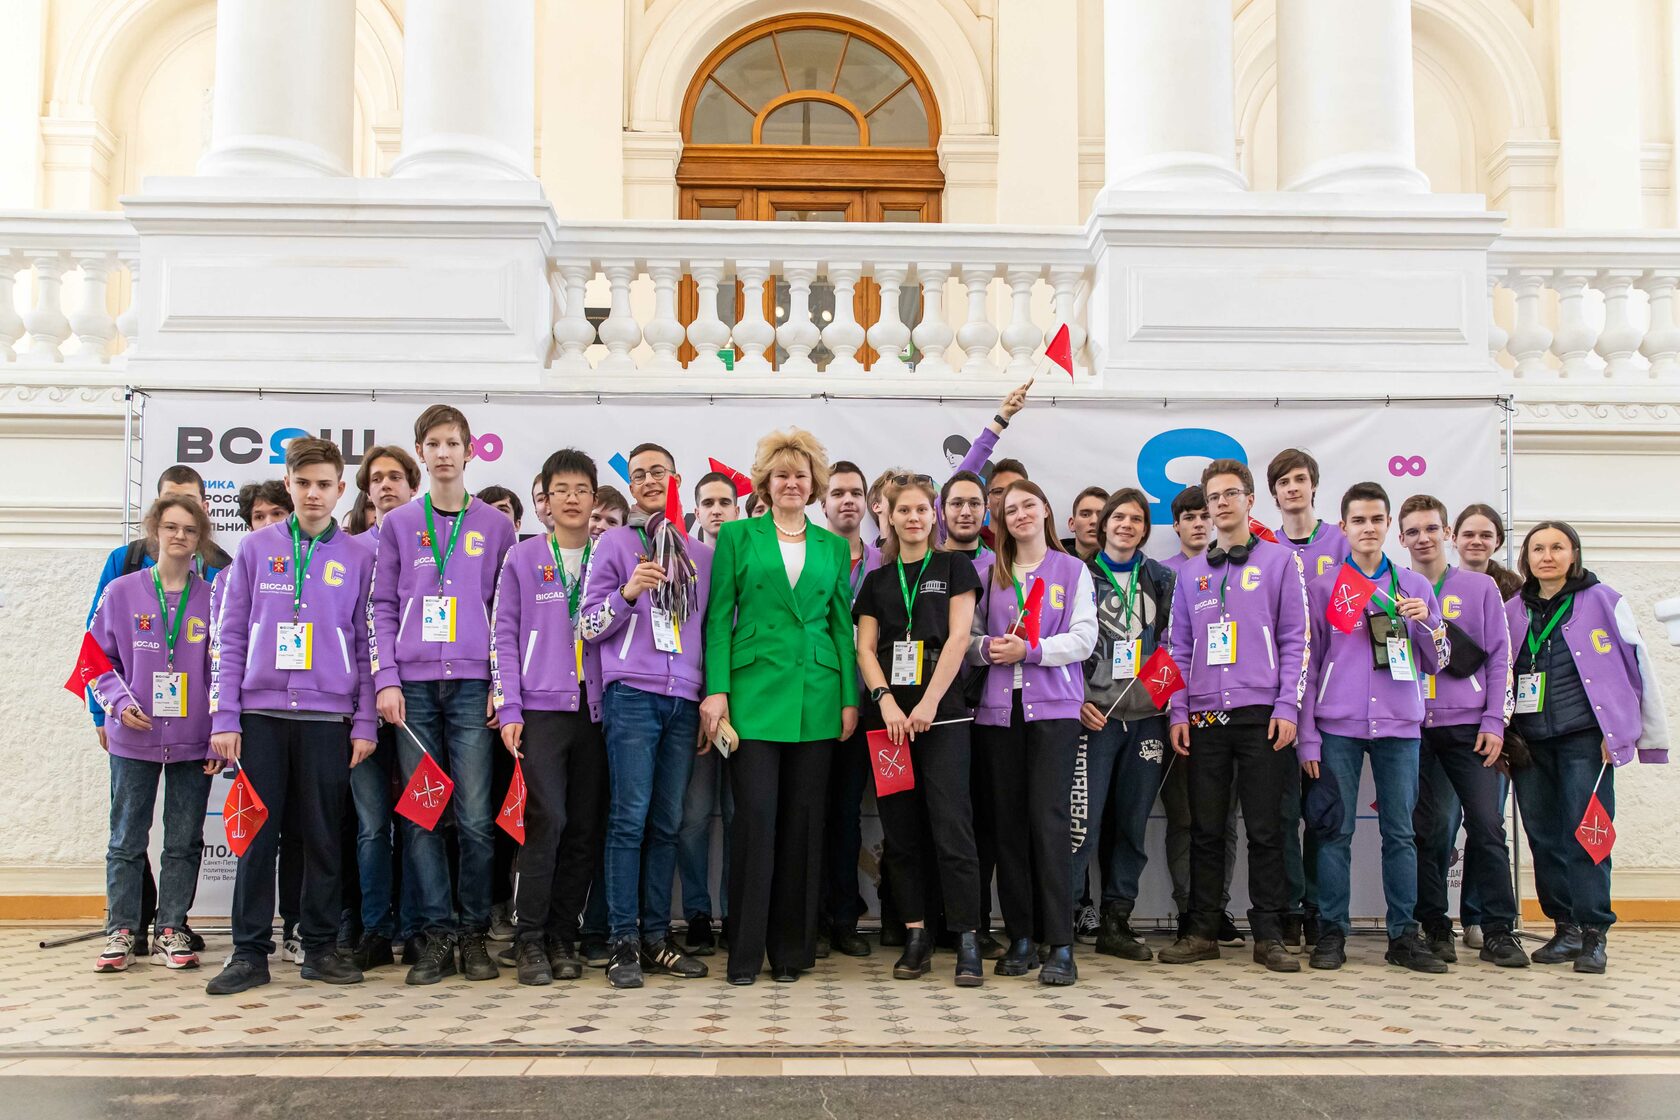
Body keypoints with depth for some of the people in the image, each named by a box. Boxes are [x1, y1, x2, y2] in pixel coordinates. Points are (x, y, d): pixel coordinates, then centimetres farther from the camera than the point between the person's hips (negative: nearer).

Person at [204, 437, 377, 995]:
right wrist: (224, 716, -1)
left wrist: (365, 722, 1)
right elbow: (230, 636, 6)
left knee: (323, 836, 5)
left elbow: (368, 647, 7)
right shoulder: (257, 548, 7)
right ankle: (250, 951, 11)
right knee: (257, 834, 2)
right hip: (261, 713, 0)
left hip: (328, 717, 0)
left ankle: (320, 946, 16)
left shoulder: (358, 557, 6)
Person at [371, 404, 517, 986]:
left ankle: (475, 933, 8)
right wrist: (387, 680, -2)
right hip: (413, 685, 1)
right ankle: (438, 934, 8)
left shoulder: (496, 525, 10)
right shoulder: (398, 524, 12)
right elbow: (382, 608, 9)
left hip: (473, 685, -1)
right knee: (419, 817, 0)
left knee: (475, 819, -4)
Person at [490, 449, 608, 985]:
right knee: (547, 819, -13)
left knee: (586, 828, 3)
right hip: (541, 708, -3)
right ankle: (529, 938, -2)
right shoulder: (522, 559, 7)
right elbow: (503, 636, 4)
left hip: (594, 708, 3)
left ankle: (563, 936, 14)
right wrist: (508, 709, -4)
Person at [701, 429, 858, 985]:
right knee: (756, 817, -8)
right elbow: (718, 618, 3)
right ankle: (745, 951, 2)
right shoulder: (737, 536, 6)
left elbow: (842, 624, 14)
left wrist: (850, 699, 7)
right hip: (754, 692, -3)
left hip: (814, 698, 3)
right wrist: (716, 690, -7)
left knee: (803, 818, 4)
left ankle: (791, 948, 14)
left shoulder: (833, 546, 14)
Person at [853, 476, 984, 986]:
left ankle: (966, 942, -5)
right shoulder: (877, 580, 16)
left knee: (951, 827, -10)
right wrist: (886, 700, -9)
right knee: (900, 831, 5)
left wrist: (928, 703, -12)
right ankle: (915, 938, 12)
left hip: (942, 713, -4)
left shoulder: (954, 567, 7)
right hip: (889, 714, 4)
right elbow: (865, 649, 8)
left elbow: (958, 638, -3)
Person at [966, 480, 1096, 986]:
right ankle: (1020, 939, 12)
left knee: (1049, 818, -11)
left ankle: (1060, 946, -9)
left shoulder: (1072, 570, 8)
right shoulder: (990, 573, 14)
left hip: (1053, 707, -3)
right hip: (999, 708, 3)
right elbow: (969, 635, 11)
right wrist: (988, 647, -11)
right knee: (1008, 821, 3)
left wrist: (1030, 650, -13)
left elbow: (1084, 639, -1)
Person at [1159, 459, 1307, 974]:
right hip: (1204, 717, 3)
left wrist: (1287, 707, -8)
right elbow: (1179, 647, 14)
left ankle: (1269, 935, 8)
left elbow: (1295, 640, 0)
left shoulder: (1280, 561, 5)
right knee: (1205, 829, 6)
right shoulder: (1190, 572, 15)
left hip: (1261, 713, -3)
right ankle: (1203, 932, 13)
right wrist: (1178, 711, 4)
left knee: (1264, 829, 0)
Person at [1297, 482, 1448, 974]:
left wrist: (1425, 623, -8)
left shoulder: (1415, 586, 12)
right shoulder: (1322, 587, 6)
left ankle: (1405, 934, 10)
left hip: (1398, 725, 2)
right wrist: (1307, 736, -1)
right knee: (1336, 832, 0)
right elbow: (1308, 663, 5)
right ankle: (1332, 933, 6)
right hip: (1338, 725, -1)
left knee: (1400, 832, 3)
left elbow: (1437, 662, 13)